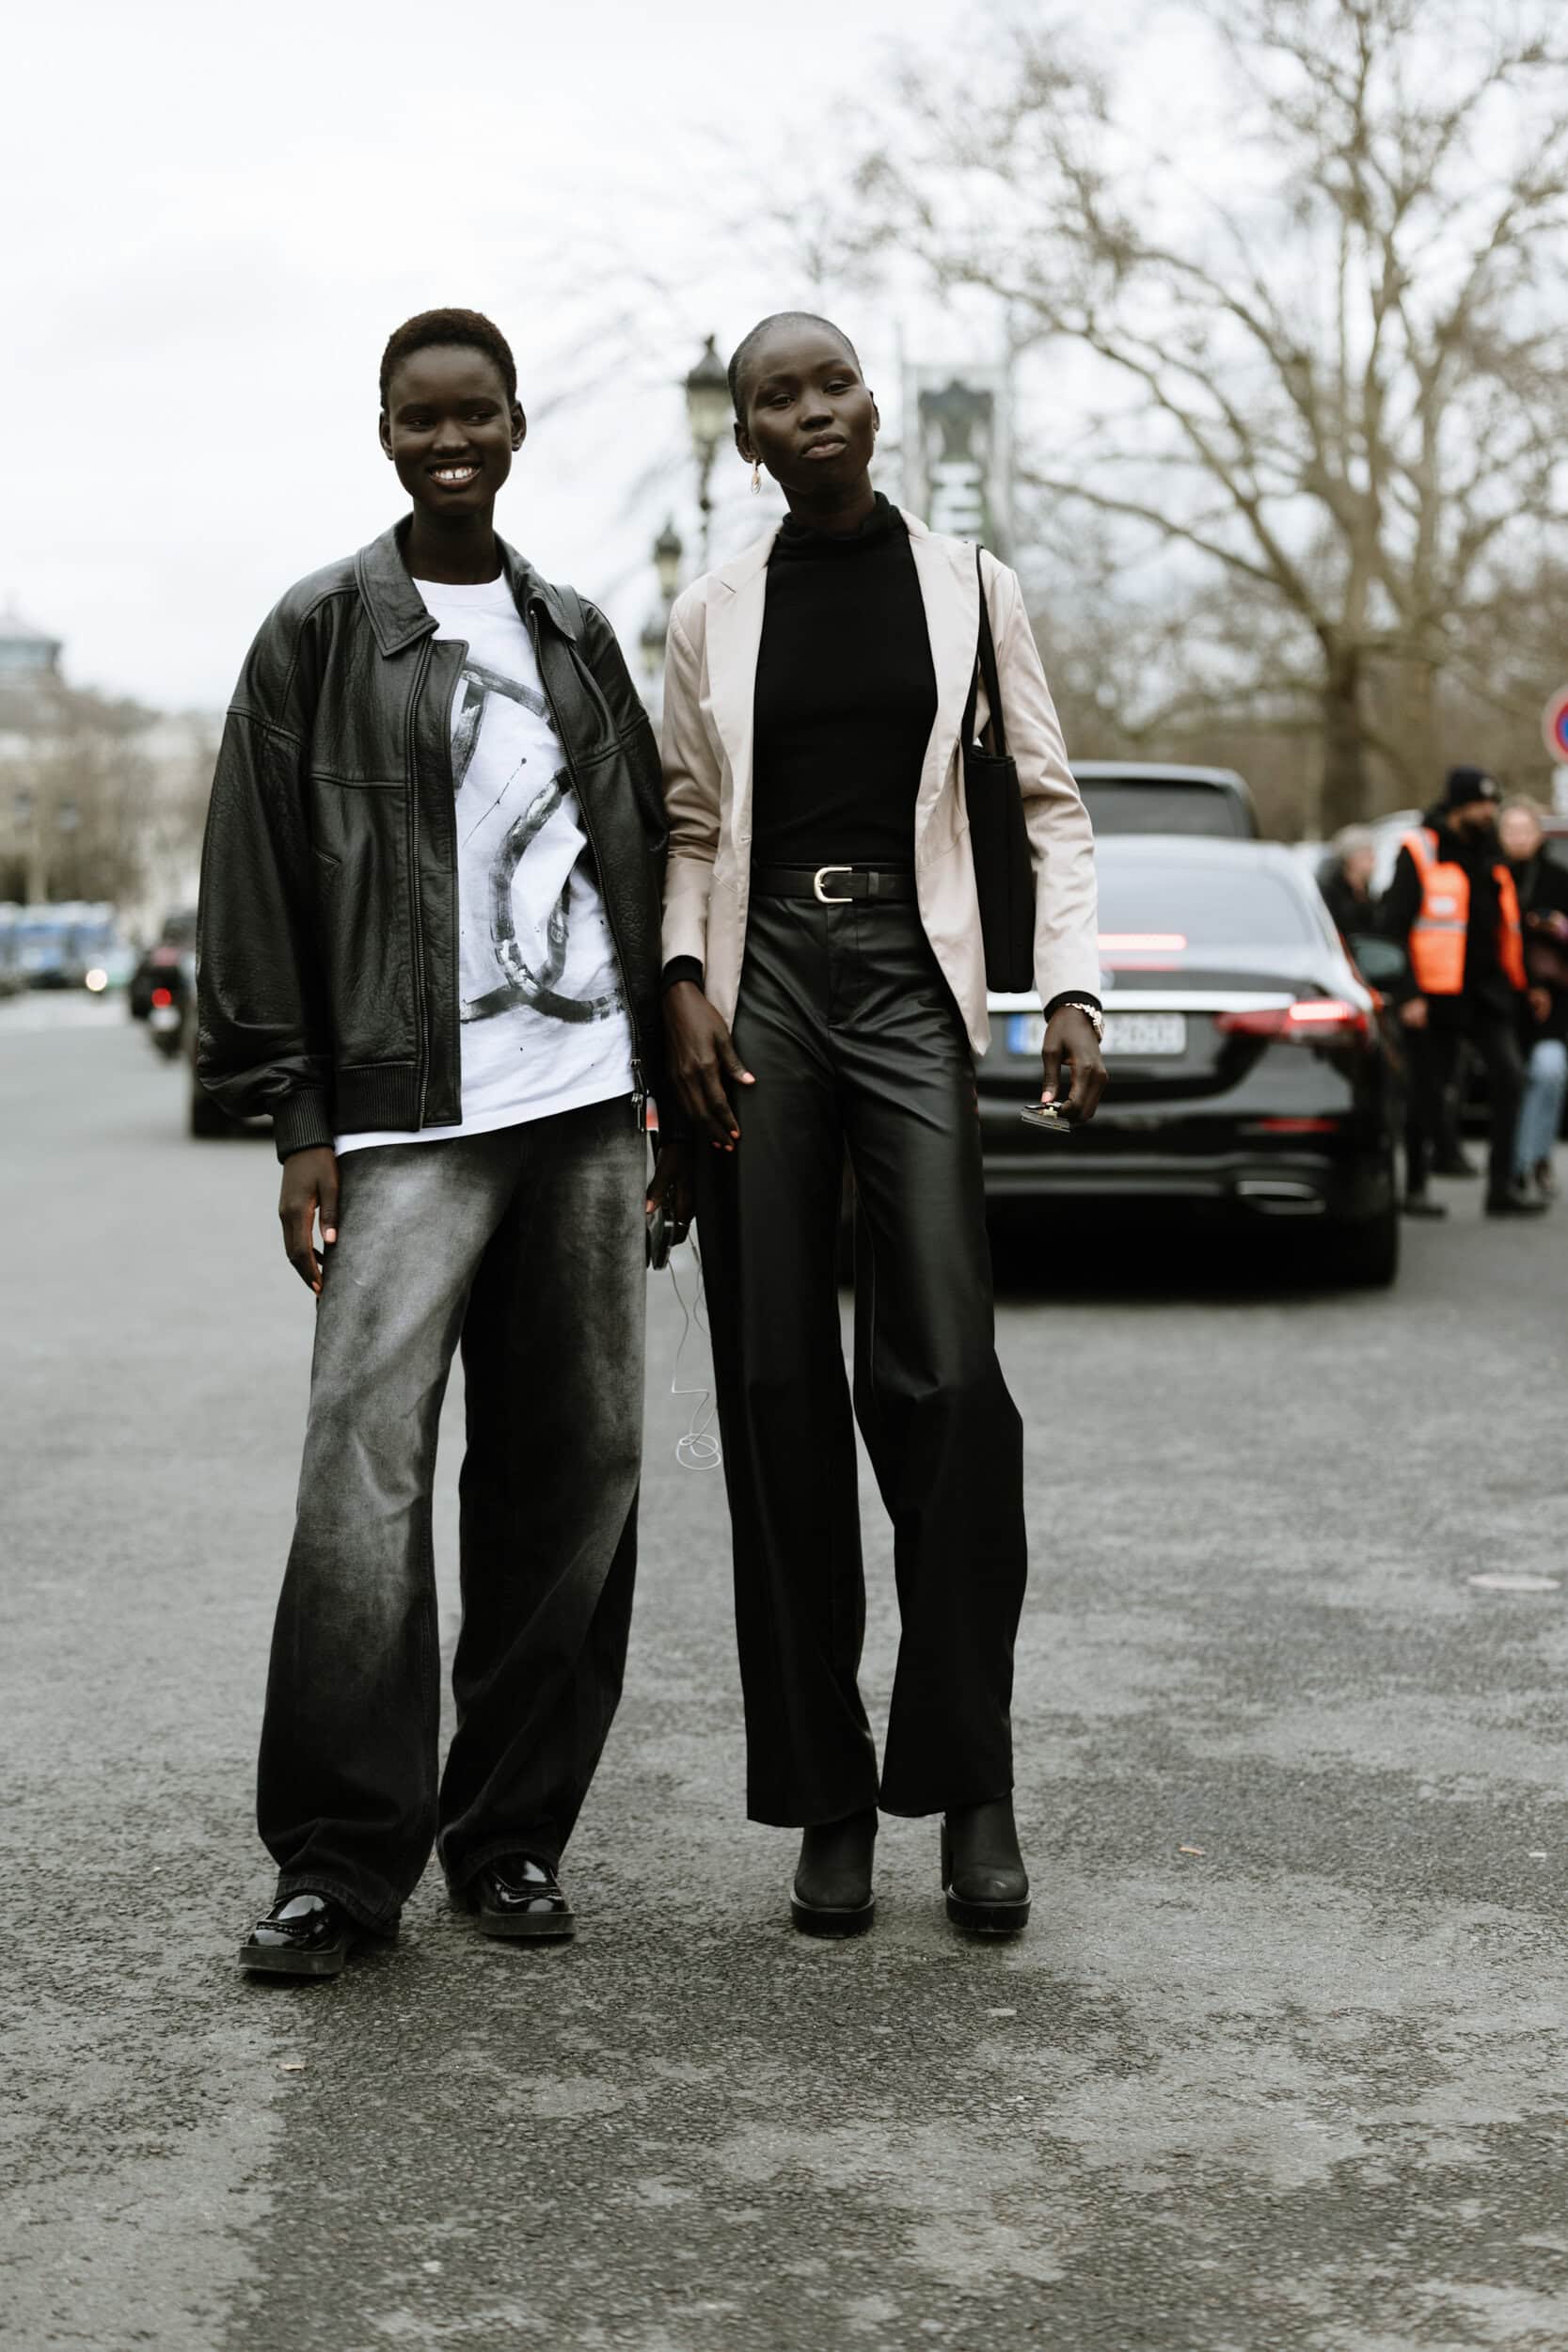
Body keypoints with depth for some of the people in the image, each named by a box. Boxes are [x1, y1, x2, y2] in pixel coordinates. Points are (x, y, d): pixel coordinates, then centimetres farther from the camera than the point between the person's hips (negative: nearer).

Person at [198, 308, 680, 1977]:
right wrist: (299, 1122, -5)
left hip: (586, 1102, 4)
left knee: (572, 1476, 4)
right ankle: (338, 1859, -4)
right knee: (364, 1479, -12)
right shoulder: (319, 637, 5)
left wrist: (670, 1084, 12)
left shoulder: (577, 638, 16)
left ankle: (513, 1834, 13)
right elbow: (258, 889, 1)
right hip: (408, 1115, -4)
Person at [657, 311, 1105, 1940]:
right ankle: (826, 1802, 7)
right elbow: (686, 827, 16)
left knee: (943, 1374, -14)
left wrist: (1071, 985, -3)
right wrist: (685, 984, -1)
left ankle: (970, 1788, -2)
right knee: (777, 1391, -1)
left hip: (911, 977, -1)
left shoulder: (965, 584, 9)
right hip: (760, 980, 2)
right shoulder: (713, 615, 12)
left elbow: (1050, 802, 9)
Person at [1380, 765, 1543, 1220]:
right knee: (1429, 1091, 2)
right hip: (1435, 995, -5)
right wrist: (1408, 994, -14)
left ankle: (1502, 1185, -7)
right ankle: (1416, 1188, 16)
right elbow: (1394, 926, -8)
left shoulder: (1491, 856, 16)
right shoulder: (1420, 852, -5)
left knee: (1509, 1075, -10)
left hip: (1488, 993, 5)